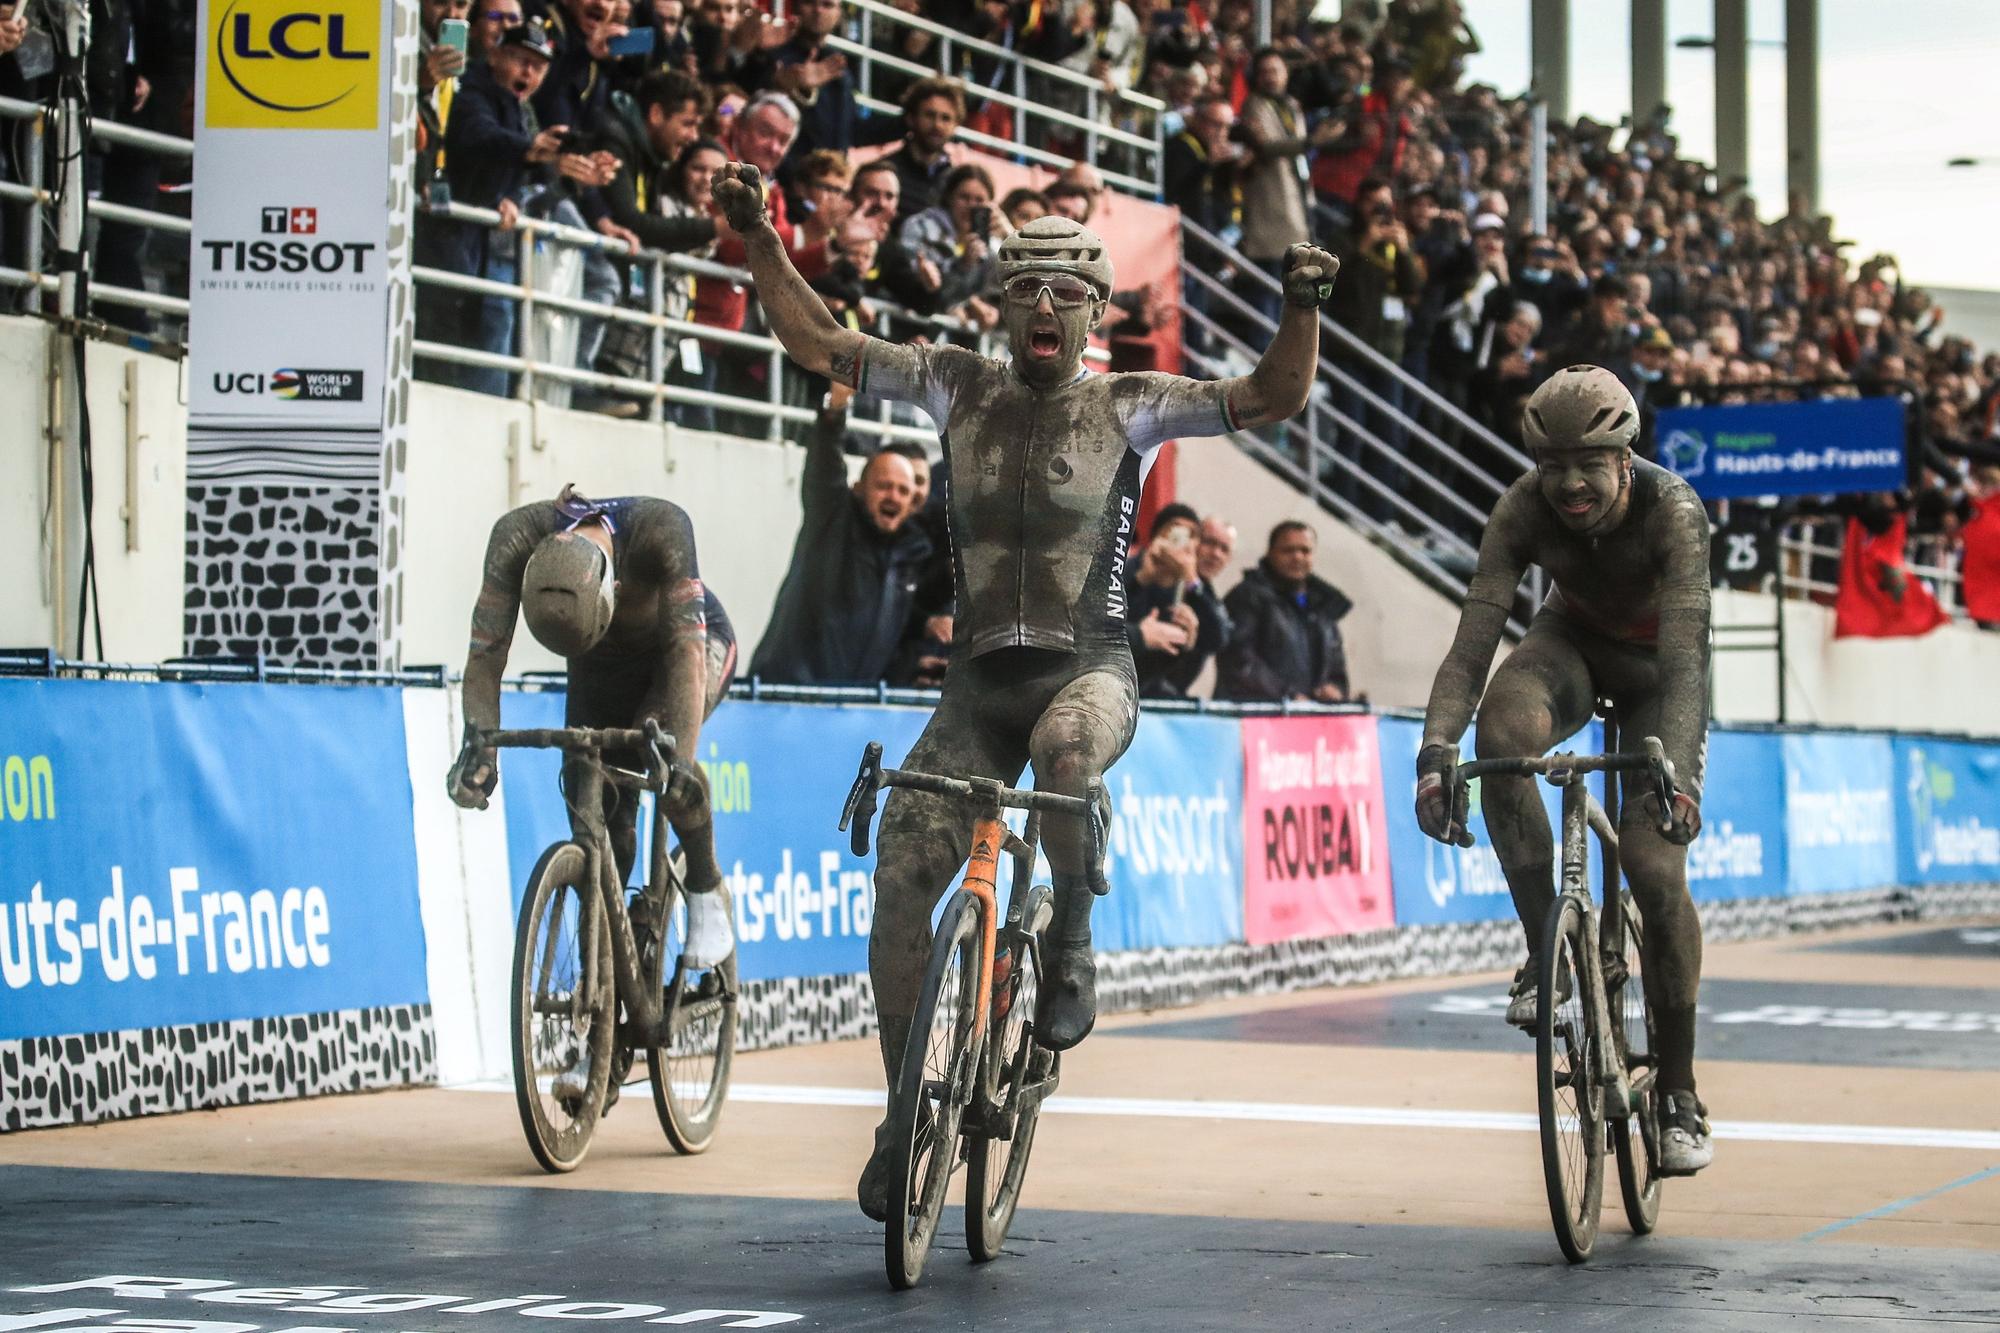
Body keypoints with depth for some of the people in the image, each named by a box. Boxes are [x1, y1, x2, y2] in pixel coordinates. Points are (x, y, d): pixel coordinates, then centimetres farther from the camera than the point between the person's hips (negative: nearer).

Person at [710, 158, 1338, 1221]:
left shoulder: (1127, 406, 1)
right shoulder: (961, 388, 8)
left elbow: (1271, 399, -6)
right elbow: (819, 346, 10)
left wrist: (1302, 308, -22)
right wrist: (758, 240, 1)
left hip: (1088, 669, -3)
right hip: (980, 678, 3)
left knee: (1065, 748, -41)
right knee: (901, 878, -8)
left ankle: (1072, 949, -15)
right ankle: (906, 1115, 7)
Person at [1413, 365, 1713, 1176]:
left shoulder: (1673, 512, -33)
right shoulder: (1524, 511, -26)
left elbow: (1687, 656, -43)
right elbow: (1474, 637, -34)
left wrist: (1678, 772, -58)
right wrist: (1437, 751, -49)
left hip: (1656, 669, -2)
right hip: (1574, 642, 2)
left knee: (1655, 868, -17)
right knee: (1503, 723, -35)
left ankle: (1679, 1096, -1)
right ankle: (1546, 950, -21)